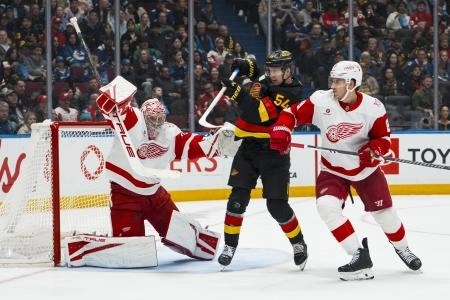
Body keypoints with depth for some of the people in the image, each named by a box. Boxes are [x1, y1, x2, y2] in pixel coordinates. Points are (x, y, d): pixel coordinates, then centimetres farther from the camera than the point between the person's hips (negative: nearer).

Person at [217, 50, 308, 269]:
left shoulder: (291, 92, -16)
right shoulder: (266, 81, 6)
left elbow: (261, 113, -26)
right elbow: (253, 69, 27)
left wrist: (236, 93, -34)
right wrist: (245, 65, 2)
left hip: (274, 153, -5)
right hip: (249, 147, 6)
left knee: (277, 205, -5)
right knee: (238, 197, -5)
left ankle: (298, 244, 16)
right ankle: (229, 245, 3)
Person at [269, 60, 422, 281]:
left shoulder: (373, 108, -18)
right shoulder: (321, 101, -18)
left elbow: (383, 138, -8)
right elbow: (293, 114, -10)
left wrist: (374, 150, -29)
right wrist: (280, 131, -28)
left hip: (367, 169, 0)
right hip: (333, 169, 0)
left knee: (384, 212, 7)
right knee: (326, 206, -24)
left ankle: (402, 248, 40)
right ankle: (359, 256, -15)